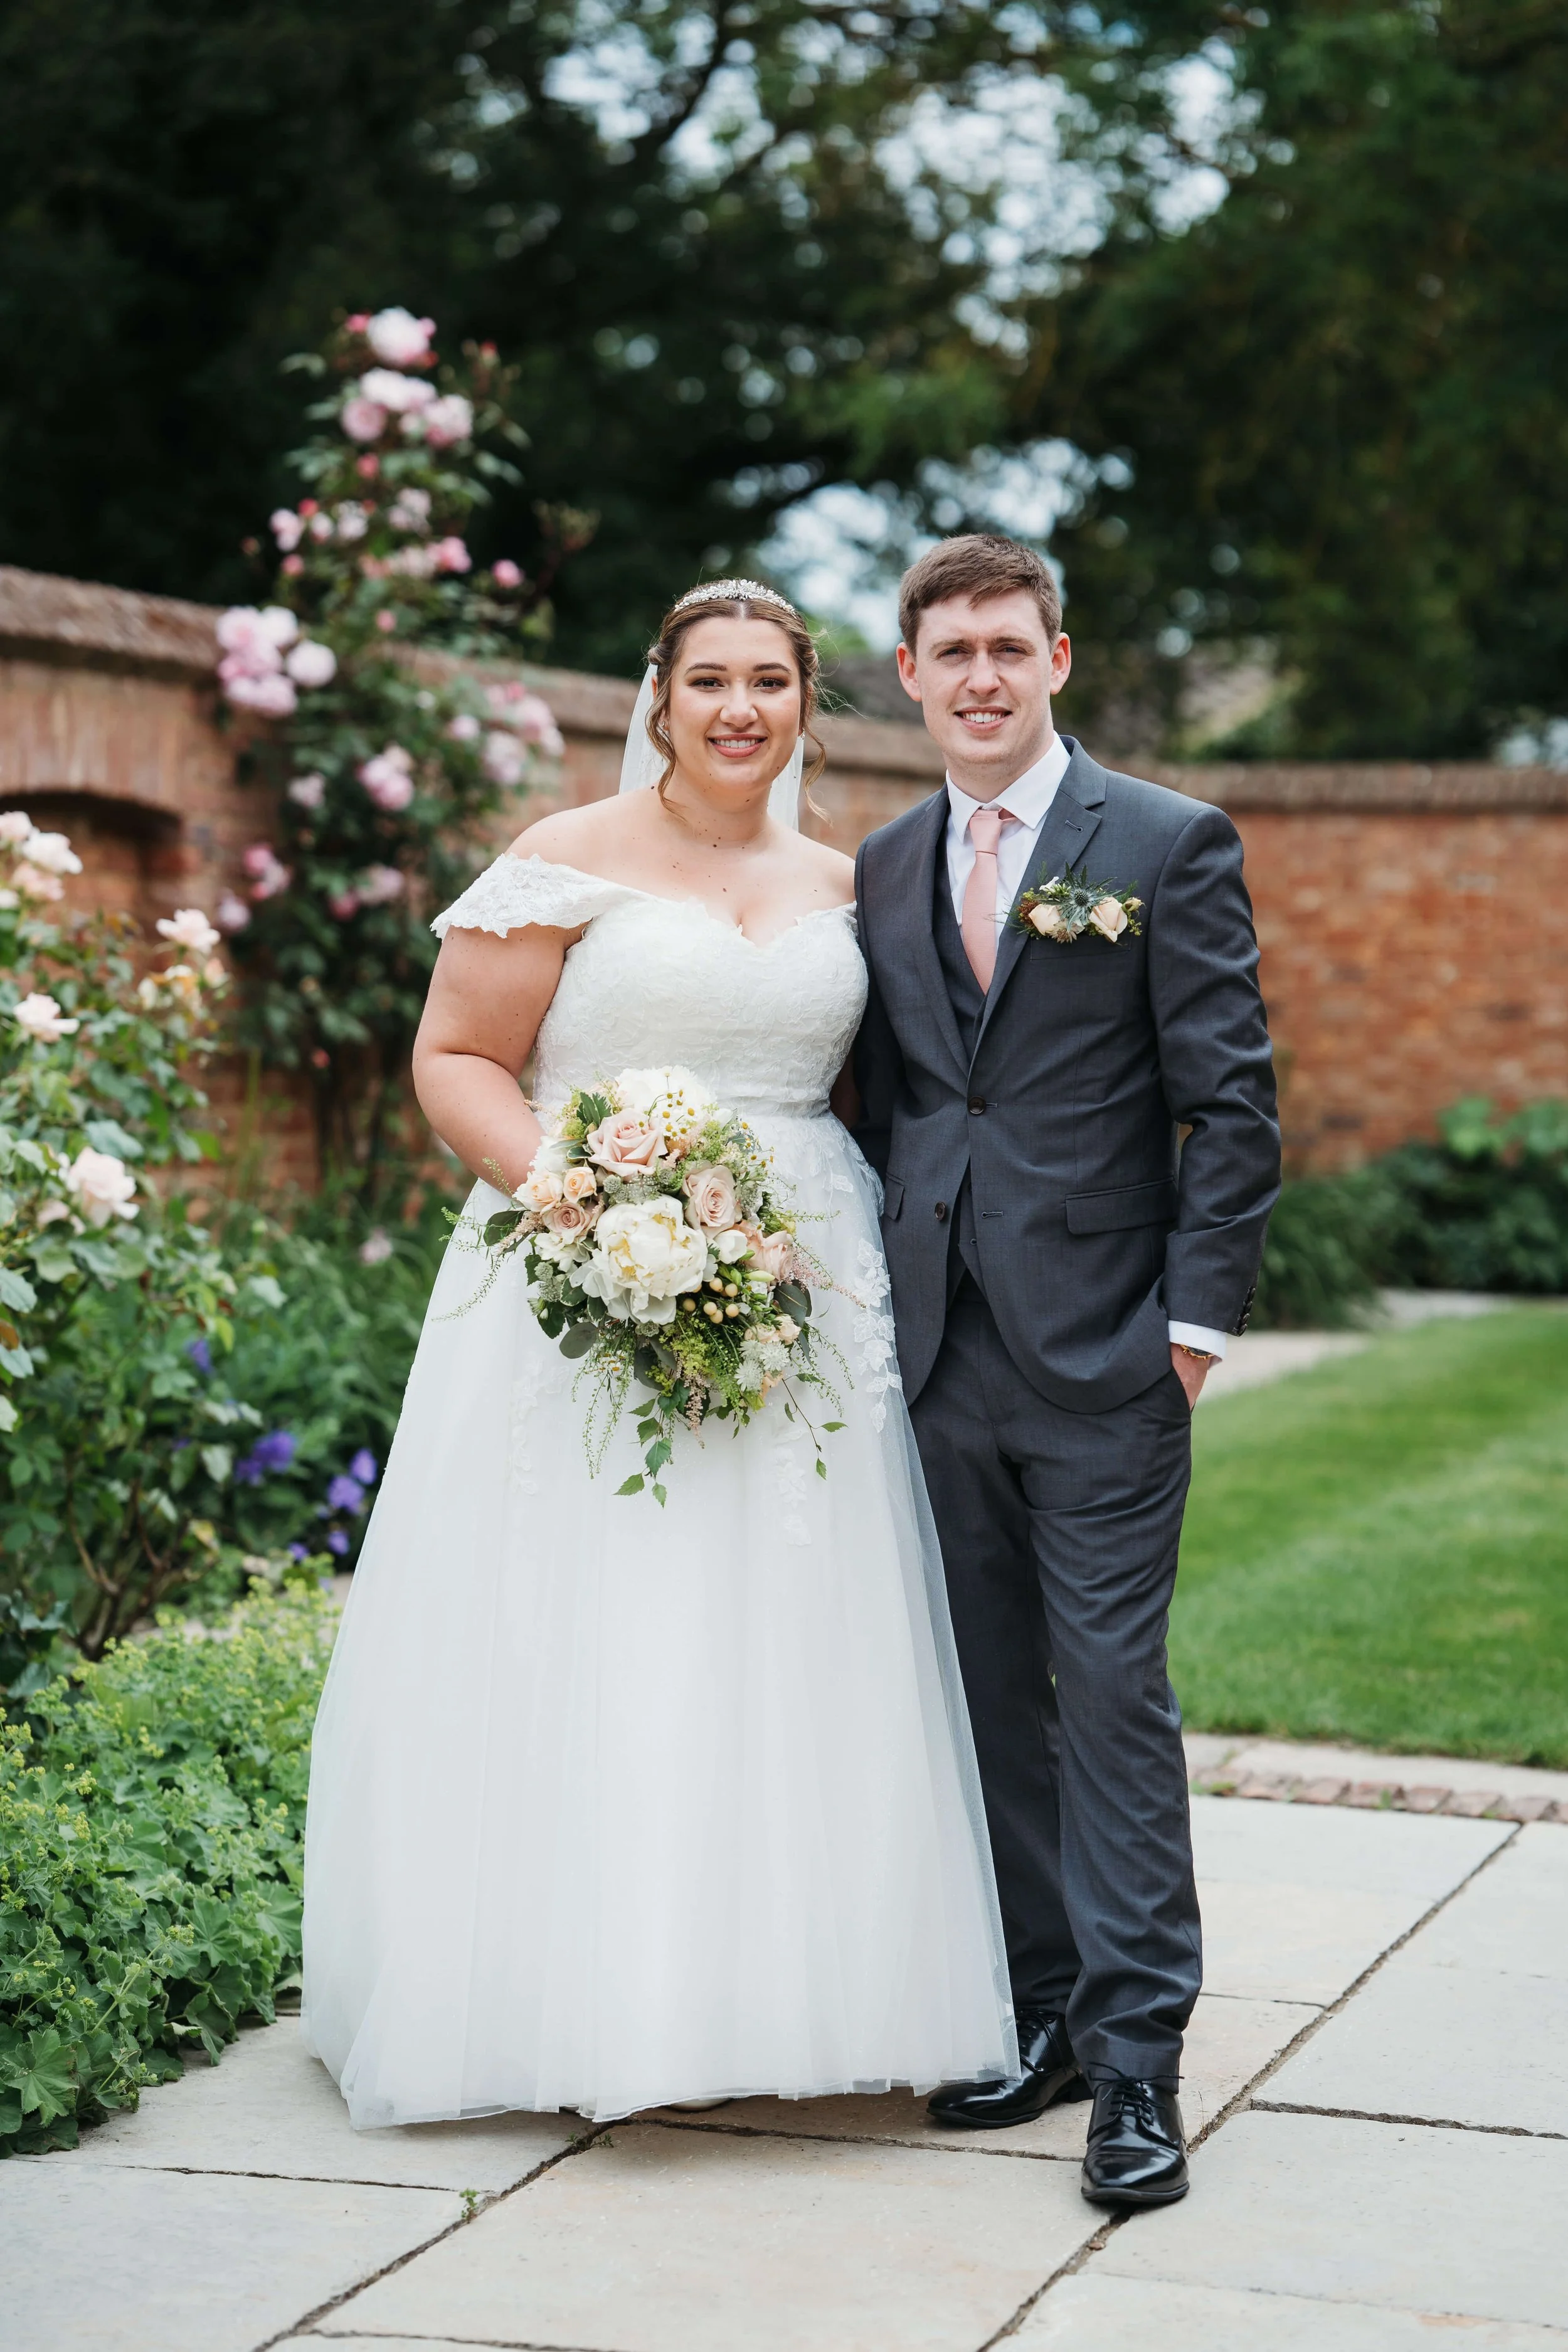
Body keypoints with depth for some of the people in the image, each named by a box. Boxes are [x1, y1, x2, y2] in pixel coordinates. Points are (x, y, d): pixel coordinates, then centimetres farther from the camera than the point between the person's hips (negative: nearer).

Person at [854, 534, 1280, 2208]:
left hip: (1103, 1362, -5)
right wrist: (880, 1299, 10)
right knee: (992, 1694, 10)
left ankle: (1137, 2055, 1)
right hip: (941, 1358, 5)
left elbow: (1232, 1105, -5)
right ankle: (1041, 2010, 21)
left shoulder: (1169, 845, -2)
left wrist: (1198, 1321, -10)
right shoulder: (883, 870, 13)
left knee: (1112, 1692, -5)